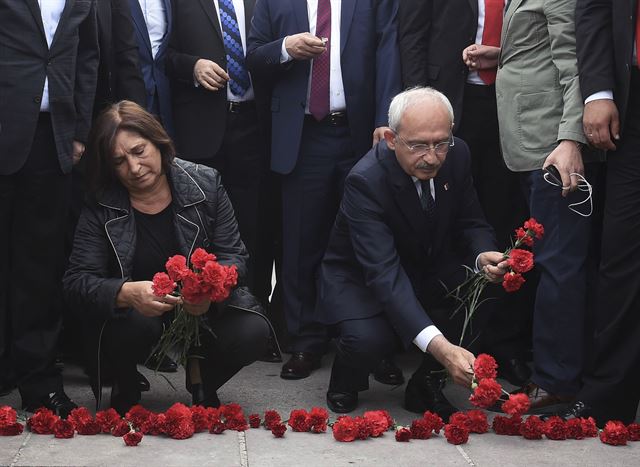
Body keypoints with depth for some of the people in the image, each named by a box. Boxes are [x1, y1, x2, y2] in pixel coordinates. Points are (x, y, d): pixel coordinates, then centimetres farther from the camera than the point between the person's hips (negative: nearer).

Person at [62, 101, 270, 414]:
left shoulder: (205, 184, -6)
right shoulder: (100, 209, -9)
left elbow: (234, 258, -7)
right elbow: (77, 282, -15)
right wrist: (128, 293, -37)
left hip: (204, 310, 2)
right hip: (130, 312, -2)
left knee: (253, 332, -25)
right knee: (137, 323, -36)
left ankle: (202, 382, 9)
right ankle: (125, 388, -1)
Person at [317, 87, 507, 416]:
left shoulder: (456, 155, -13)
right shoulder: (365, 180, -31)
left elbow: (471, 223, 1)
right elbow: (384, 273, -40)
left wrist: (483, 256, -27)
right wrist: (438, 345, -52)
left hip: (429, 271, 6)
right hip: (361, 279, -5)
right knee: (368, 338, -35)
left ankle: (426, 385, -1)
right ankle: (344, 387, 4)